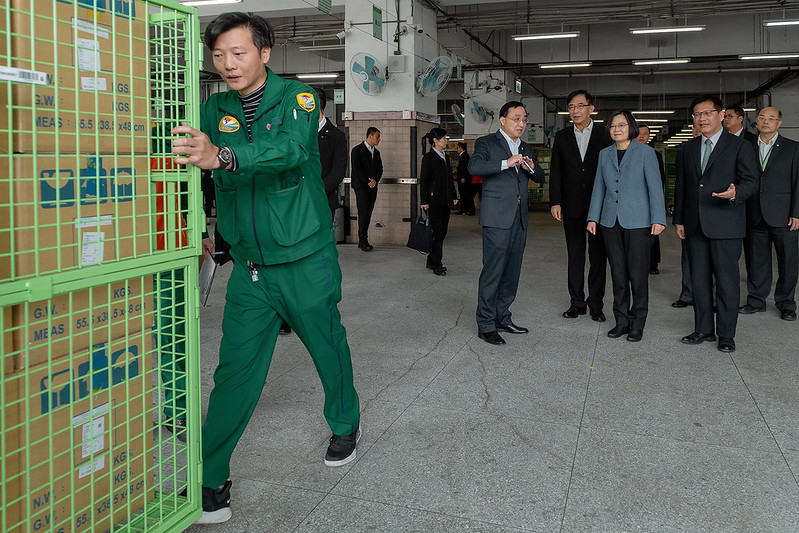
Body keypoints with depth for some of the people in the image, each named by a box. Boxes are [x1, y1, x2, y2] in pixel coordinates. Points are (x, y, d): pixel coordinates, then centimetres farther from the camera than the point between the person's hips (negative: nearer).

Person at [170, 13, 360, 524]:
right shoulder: (214, 110, 6)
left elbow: (290, 148, -28)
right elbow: (185, 156, -5)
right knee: (235, 370, 0)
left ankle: (345, 425, 41)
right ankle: (209, 481, 9)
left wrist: (221, 155, -45)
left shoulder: (297, 98, -8)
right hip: (249, 267, 3)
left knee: (329, 348, 14)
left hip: (307, 260, -2)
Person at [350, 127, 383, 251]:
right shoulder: (357, 150, -3)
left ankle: (362, 241, 7)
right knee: (364, 212, -13)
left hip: (372, 188, 6)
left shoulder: (376, 152, 18)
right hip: (361, 186, -6)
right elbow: (356, 169, -10)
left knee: (367, 214, 4)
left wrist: (375, 180, -5)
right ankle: (363, 241, -9)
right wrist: (368, 181, -13)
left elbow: (380, 169, 14)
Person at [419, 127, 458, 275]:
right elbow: (423, 180, -9)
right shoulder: (428, 157, -7)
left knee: (442, 232, 8)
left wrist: (453, 196, 15)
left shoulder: (445, 157, 15)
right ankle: (436, 265, -1)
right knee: (437, 232, -7)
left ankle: (432, 261, 18)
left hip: (445, 201, 7)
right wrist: (424, 201, -13)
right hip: (434, 201, -7)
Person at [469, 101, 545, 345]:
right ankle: (485, 325, -1)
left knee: (512, 271, 11)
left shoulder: (526, 148, 20)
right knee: (493, 270, -8)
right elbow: (474, 166, -18)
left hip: (519, 219, 7)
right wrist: (506, 163, -25)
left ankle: (502, 318, 22)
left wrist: (531, 168, -1)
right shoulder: (487, 143, 0)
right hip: (497, 217, -7)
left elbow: (540, 178, 21)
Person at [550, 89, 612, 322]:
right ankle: (577, 303, 16)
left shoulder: (604, 136, 2)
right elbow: (555, 172, 6)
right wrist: (555, 202, -2)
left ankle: (596, 304, 13)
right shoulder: (562, 137, 8)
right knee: (575, 256, 7)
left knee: (598, 256, 4)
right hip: (573, 207, 2)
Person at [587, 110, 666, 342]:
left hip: (638, 222, -4)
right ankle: (621, 321, 17)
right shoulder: (604, 154, 12)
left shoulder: (645, 152, -1)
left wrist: (658, 219, -11)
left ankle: (637, 324, 10)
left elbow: (655, 186, -4)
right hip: (611, 221, 4)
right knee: (618, 274, 7)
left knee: (638, 273, -2)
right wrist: (593, 217, 7)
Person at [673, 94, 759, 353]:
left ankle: (726, 334, 10)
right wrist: (679, 220, 10)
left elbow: (751, 181, -4)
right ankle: (704, 329, 20)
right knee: (699, 280, 9)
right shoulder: (687, 148, 14)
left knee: (727, 280, 0)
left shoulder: (740, 146, 0)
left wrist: (735, 193, -26)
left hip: (725, 225, -4)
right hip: (695, 225, 5)